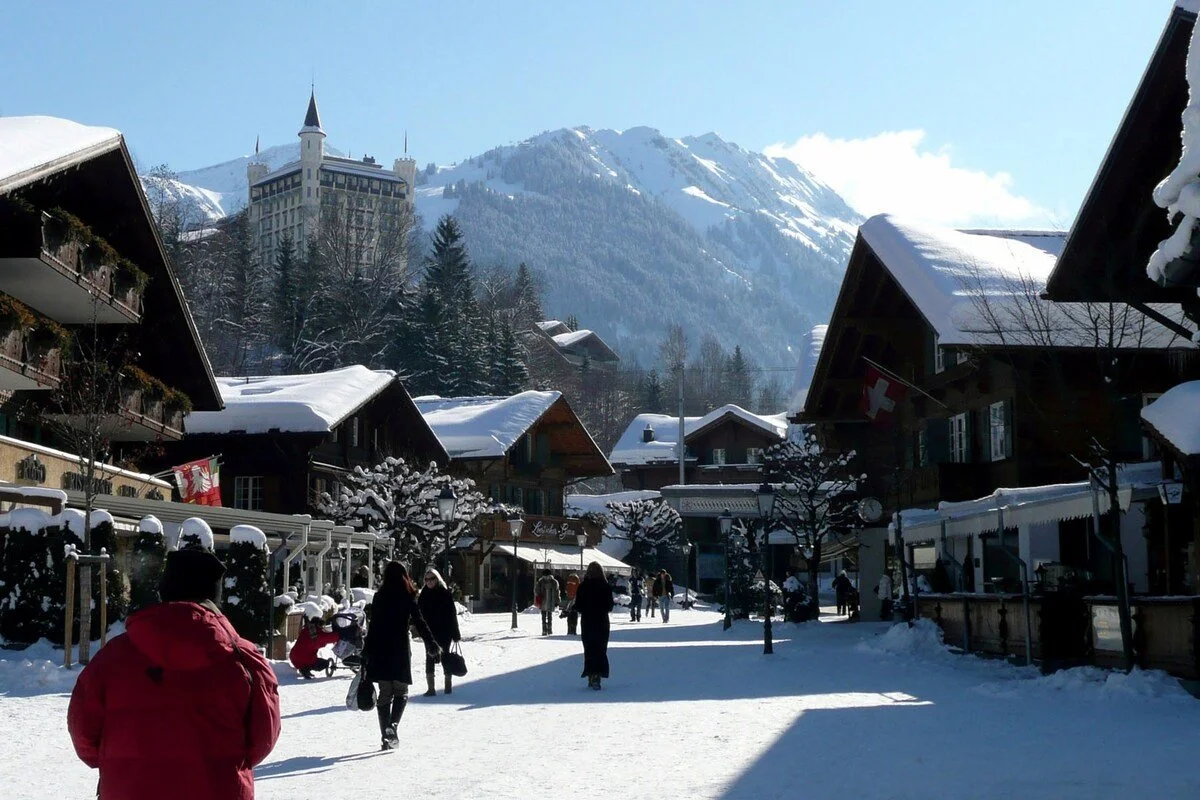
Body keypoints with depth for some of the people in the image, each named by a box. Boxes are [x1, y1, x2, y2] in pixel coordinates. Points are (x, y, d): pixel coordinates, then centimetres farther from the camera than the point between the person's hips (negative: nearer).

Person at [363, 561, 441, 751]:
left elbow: (373, 626, 6)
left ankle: (386, 736, 7)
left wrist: (367, 652, 13)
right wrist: (433, 645, -9)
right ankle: (392, 725, -16)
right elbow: (419, 622, -10)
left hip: (380, 651, 3)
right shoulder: (407, 598, -4)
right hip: (400, 650, -2)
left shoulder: (379, 597, 4)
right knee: (401, 692, 9)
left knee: (385, 693, 9)